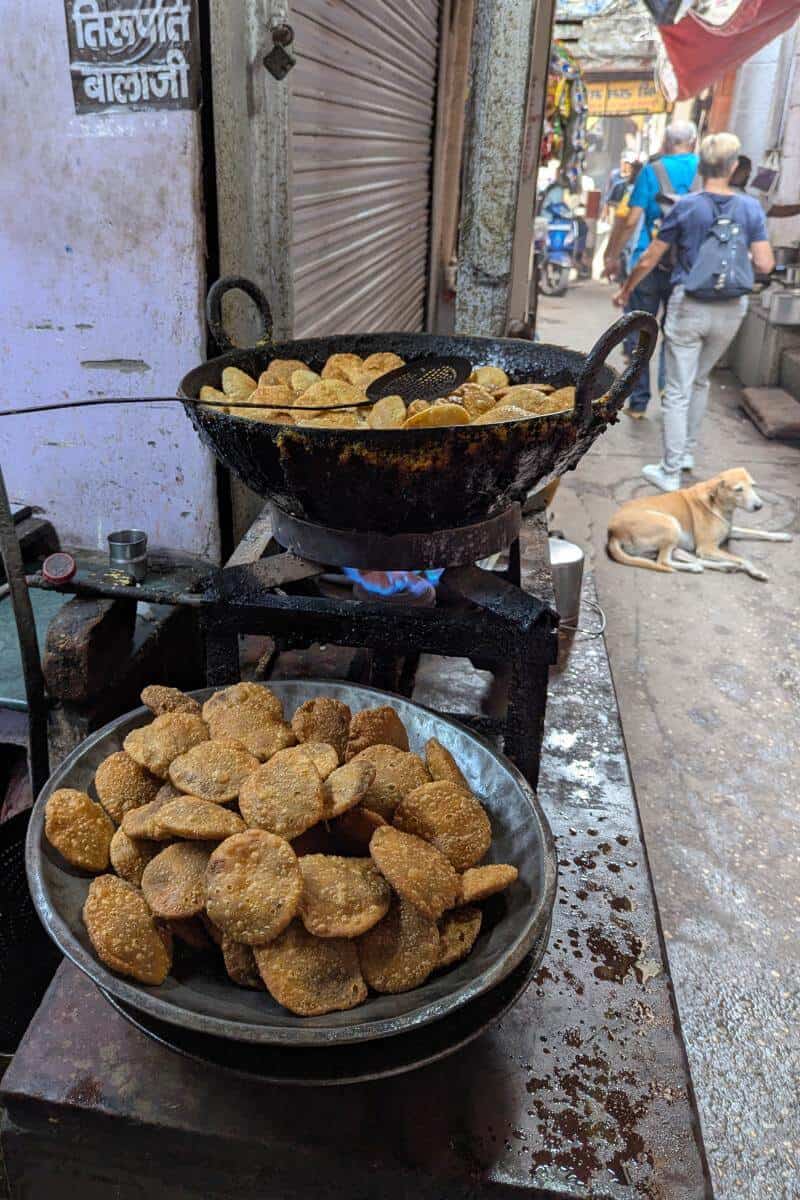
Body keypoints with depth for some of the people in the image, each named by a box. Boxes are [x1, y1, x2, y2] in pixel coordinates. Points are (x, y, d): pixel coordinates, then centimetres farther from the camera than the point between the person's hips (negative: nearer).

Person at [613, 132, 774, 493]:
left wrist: (625, 290, 13)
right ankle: (688, 451, 33)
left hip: (689, 307, -3)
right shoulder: (751, 207, -1)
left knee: (678, 391, 2)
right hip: (732, 310, 3)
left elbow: (649, 261, -3)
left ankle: (670, 471, 4)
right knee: (699, 381, 23)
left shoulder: (686, 206, -6)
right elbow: (765, 264, -3)